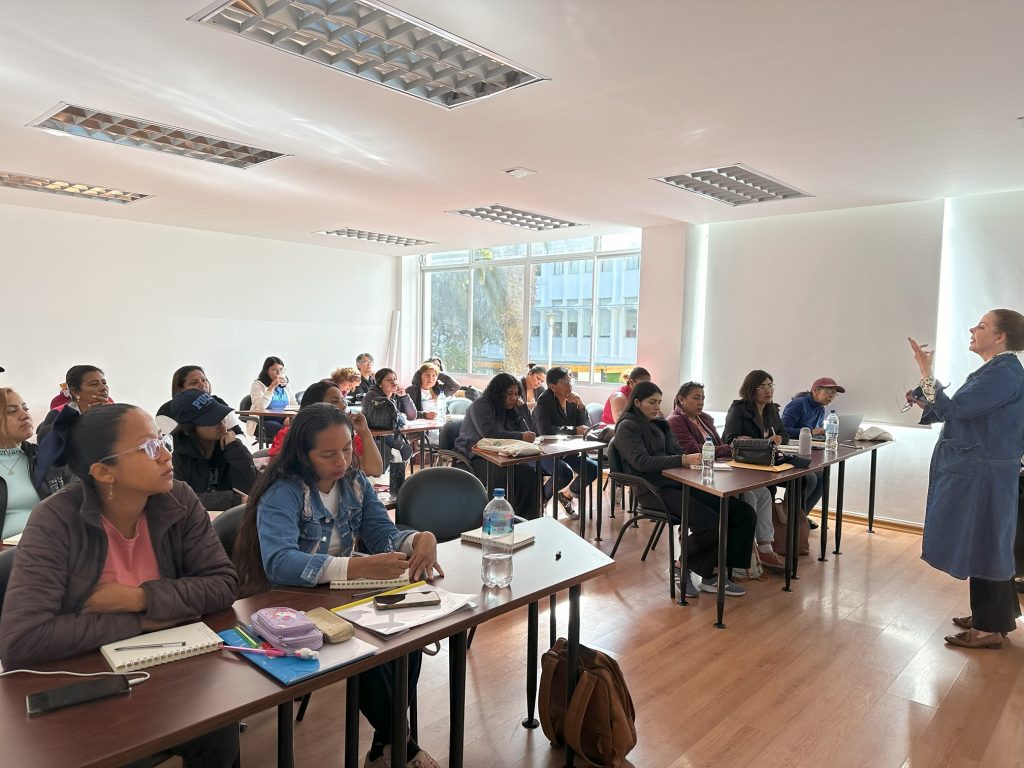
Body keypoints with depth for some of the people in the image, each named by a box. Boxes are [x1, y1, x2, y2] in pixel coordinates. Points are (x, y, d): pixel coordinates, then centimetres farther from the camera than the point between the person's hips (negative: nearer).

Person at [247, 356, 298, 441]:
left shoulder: (286, 386, 20)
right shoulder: (258, 384, 2)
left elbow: (294, 406, 13)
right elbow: (260, 407, -15)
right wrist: (272, 387, -20)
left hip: (283, 420, 5)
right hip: (264, 421, -5)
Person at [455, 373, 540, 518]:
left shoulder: (510, 409, 12)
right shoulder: (481, 405, -8)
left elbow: (531, 432, 7)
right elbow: (489, 433, -26)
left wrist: (522, 407, -2)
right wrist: (520, 436, -30)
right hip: (473, 457, -7)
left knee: (529, 473, -17)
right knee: (503, 478, -33)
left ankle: (526, 520, -10)